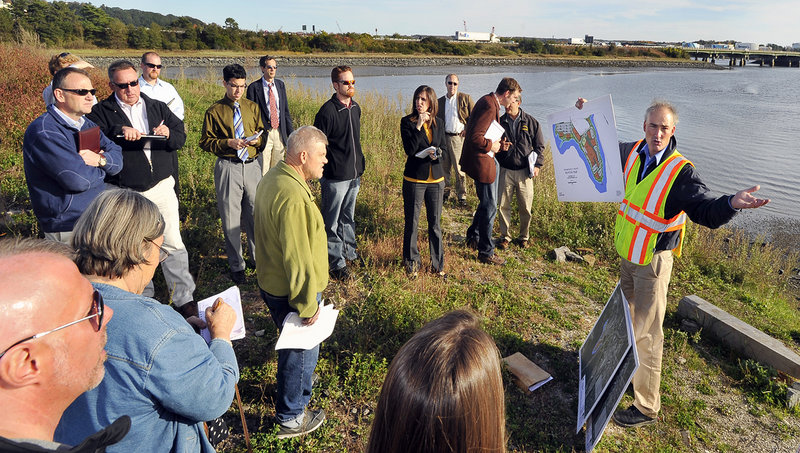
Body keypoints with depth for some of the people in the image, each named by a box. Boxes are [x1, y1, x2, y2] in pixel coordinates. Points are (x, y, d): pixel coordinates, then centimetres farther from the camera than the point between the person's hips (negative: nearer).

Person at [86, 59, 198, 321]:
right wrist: (118, 131, -26)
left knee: (173, 243, -1)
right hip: (123, 192, -1)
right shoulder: (101, 112, 3)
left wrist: (169, 134, -16)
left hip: (161, 187, 1)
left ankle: (185, 299, 8)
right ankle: (143, 297, 29)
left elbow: (181, 137, 6)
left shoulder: (158, 107, 12)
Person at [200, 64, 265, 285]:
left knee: (255, 214, 7)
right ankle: (236, 266, 17)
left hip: (253, 165, 2)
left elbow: (263, 137, 16)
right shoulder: (214, 111, 1)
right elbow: (205, 142, 2)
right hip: (228, 168, -2)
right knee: (230, 218, 3)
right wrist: (228, 143, -13)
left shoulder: (253, 107, 11)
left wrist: (257, 140, -7)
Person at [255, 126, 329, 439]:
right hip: (290, 293, -10)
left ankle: (297, 382, 56)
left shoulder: (274, 177, 2)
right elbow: (297, 258, -29)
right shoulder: (293, 197, -32)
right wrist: (308, 305, -19)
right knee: (302, 351, 11)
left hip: (271, 281, 10)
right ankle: (291, 419, 31)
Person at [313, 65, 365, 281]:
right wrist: (321, 173, -12)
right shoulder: (327, 111, -15)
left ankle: (350, 252, 37)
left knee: (348, 216, 21)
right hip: (335, 177, -7)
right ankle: (337, 263, 16)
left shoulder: (355, 108, 8)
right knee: (332, 221, 5)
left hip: (354, 174, 7)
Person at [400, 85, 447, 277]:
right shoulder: (407, 122, -5)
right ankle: (411, 262, 22)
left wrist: (437, 153, -10)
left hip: (436, 178, 3)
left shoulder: (439, 123, 7)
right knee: (411, 223, 5)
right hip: (414, 179, -3)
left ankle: (437, 263, 23)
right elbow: (409, 150, -16)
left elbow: (444, 148, 12)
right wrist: (419, 126, -20)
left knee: (435, 223, 10)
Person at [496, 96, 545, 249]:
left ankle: (524, 237, 21)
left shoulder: (531, 122, 3)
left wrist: (537, 164, -1)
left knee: (525, 207, 4)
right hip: (505, 171, 1)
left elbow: (539, 146, 8)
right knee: (504, 205, 3)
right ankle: (504, 237, 17)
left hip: (524, 171, -1)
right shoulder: (500, 122, 4)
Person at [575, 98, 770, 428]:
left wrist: (730, 203, -49)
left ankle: (646, 407, 12)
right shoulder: (633, 153, -1)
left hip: (653, 262, -7)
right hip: (628, 253, 7)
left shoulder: (681, 171, -20)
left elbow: (706, 211, -27)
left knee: (647, 333, -1)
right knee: (628, 317, 25)